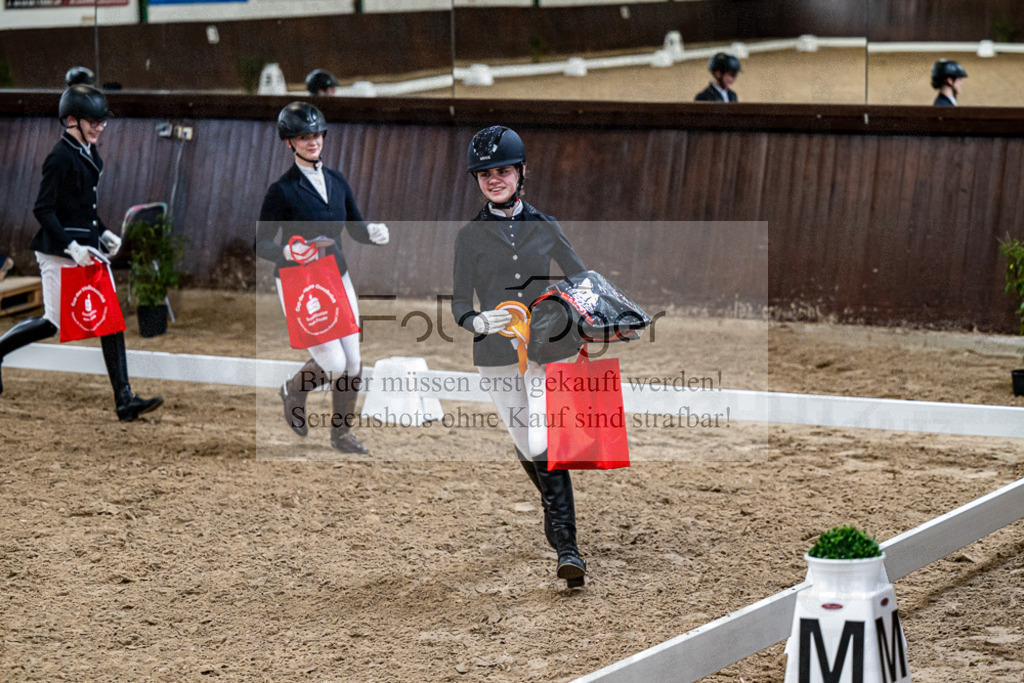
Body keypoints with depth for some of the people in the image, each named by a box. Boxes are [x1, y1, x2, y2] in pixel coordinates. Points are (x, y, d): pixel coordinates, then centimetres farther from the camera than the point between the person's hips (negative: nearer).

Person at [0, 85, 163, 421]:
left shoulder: (89, 153, 11)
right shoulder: (61, 157, -16)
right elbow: (43, 209, -19)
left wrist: (104, 233, 12)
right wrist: (71, 246, -24)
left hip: (87, 249, 8)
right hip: (59, 253, -8)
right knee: (54, 323, 0)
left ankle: (124, 400, -3)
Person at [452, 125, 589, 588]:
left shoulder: (545, 228, 6)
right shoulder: (470, 236, 3)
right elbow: (459, 304, 0)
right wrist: (479, 322, -22)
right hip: (495, 354, 1)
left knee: (546, 444, -15)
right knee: (526, 446, 6)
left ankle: (567, 548, -15)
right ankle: (555, 509, 38)